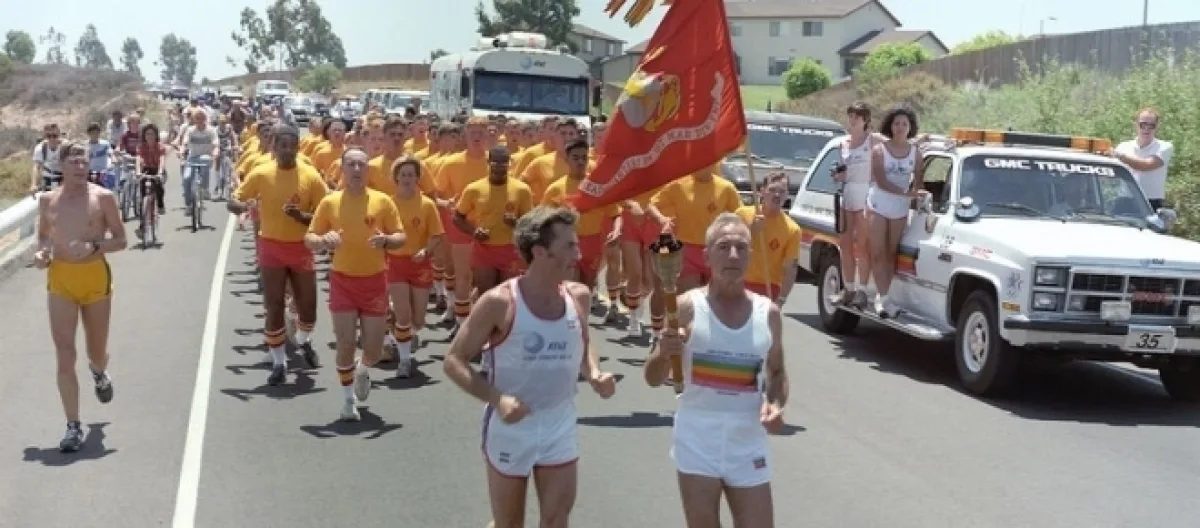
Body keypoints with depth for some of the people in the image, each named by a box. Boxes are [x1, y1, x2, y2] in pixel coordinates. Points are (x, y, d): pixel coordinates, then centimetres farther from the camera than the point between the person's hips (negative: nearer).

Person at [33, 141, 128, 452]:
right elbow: (43, 236, 17)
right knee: (64, 357, -5)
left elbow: (121, 240, -2)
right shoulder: (47, 200, 4)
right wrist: (41, 253, -4)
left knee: (97, 352, 13)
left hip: (95, 278, -1)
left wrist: (94, 246, -19)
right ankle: (73, 427, 1)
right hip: (59, 279, 1)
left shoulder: (103, 197, -4)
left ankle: (99, 371, 52)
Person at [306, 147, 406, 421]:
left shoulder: (383, 201, -3)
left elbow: (400, 237, 2)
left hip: (375, 280, 1)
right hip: (343, 280, 0)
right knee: (345, 344, -2)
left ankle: (363, 370, 41)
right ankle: (349, 397, 19)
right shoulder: (329, 202, -2)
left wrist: (386, 239, -21)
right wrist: (323, 241, -21)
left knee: (374, 349, 4)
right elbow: (309, 239, 1)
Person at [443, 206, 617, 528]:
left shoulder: (578, 296, -4)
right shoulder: (500, 302, -19)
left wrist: (594, 374, -7)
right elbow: (453, 361, -13)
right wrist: (496, 398, -27)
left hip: (560, 427, 3)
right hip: (510, 427, -3)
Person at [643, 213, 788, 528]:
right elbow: (653, 380, -4)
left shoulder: (768, 313, 1)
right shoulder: (687, 307, -7)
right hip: (697, 444, -2)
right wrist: (664, 353, -26)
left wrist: (776, 404, -6)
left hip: (749, 446, 2)